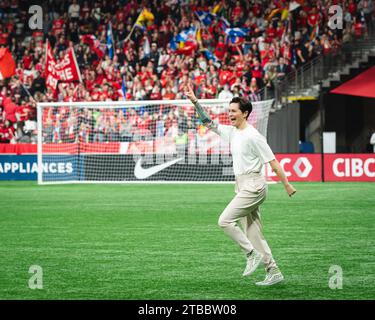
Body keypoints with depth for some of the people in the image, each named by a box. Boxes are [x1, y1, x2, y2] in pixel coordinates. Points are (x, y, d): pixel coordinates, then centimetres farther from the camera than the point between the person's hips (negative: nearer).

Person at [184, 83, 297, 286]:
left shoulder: (253, 136, -14)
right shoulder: (231, 132, 10)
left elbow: (273, 162, -14)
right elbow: (209, 123, 17)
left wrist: (287, 185, -13)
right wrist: (194, 101, 9)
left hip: (253, 185, -9)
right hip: (242, 185, 9)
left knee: (225, 220, -15)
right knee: (253, 232, 7)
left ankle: (253, 254, -7)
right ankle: (273, 272, 10)